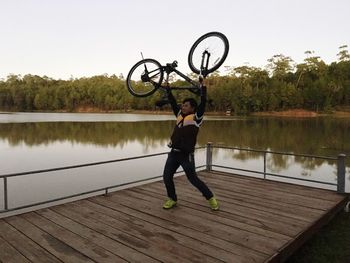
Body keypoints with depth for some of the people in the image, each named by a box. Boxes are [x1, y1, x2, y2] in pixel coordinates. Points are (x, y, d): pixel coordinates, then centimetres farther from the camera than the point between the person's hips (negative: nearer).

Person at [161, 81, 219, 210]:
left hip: (186, 155, -6)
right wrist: (167, 88, 18)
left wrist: (203, 85, -7)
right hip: (173, 152, 6)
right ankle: (172, 199, 26)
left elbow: (203, 102, -10)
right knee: (166, 177, 5)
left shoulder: (196, 117, -3)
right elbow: (172, 102, 18)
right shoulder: (179, 115, 13)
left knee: (193, 179, 0)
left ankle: (210, 197, 20)